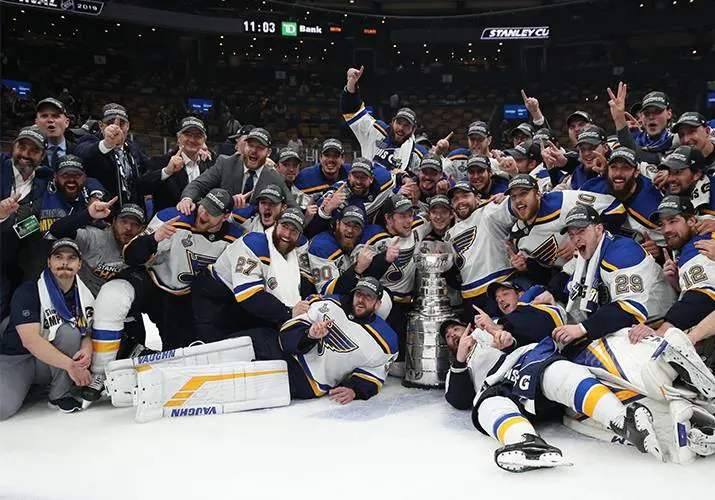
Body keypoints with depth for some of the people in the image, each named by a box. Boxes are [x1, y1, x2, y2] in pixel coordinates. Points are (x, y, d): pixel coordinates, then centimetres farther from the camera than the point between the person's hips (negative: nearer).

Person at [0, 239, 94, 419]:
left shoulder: (85, 296, 0)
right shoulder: (28, 292, -15)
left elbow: (88, 332, 1)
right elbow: (30, 340, -25)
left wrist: (87, 349, -25)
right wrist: (70, 365, -31)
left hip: (52, 368, 4)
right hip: (15, 361, -4)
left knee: (69, 331, -26)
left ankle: (60, 395, -14)